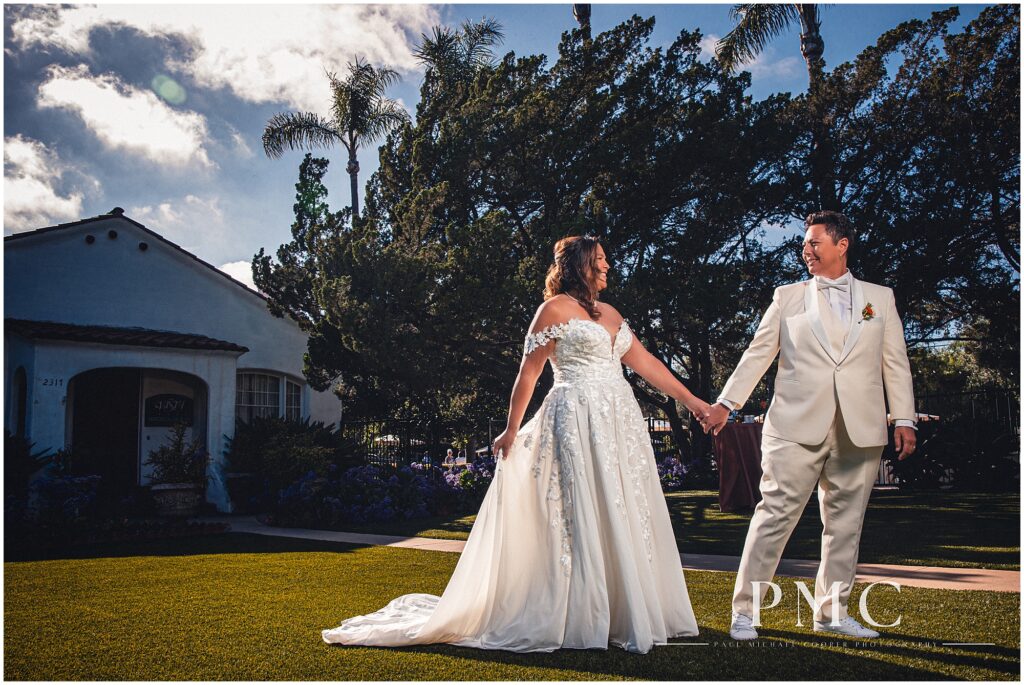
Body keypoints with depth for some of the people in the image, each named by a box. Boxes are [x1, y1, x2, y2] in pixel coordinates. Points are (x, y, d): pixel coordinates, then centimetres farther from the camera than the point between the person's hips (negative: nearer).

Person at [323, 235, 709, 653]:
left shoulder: (610, 315, 18)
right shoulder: (555, 309, -3)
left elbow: (646, 363, 18)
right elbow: (529, 372, -4)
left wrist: (692, 401, 16)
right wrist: (511, 430, -5)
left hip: (620, 423, 7)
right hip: (577, 420, -7)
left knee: (624, 518, 7)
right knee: (581, 517, -6)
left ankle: (627, 614, 16)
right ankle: (581, 621, 2)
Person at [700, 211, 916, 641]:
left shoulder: (880, 298, 14)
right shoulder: (787, 297, 11)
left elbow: (895, 362, 12)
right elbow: (757, 354, 9)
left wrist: (904, 418, 5)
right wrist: (726, 402, 2)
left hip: (859, 433, 2)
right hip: (797, 427, -2)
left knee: (845, 524, 8)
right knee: (775, 515, -6)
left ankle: (832, 611, 20)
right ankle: (744, 610, 1)